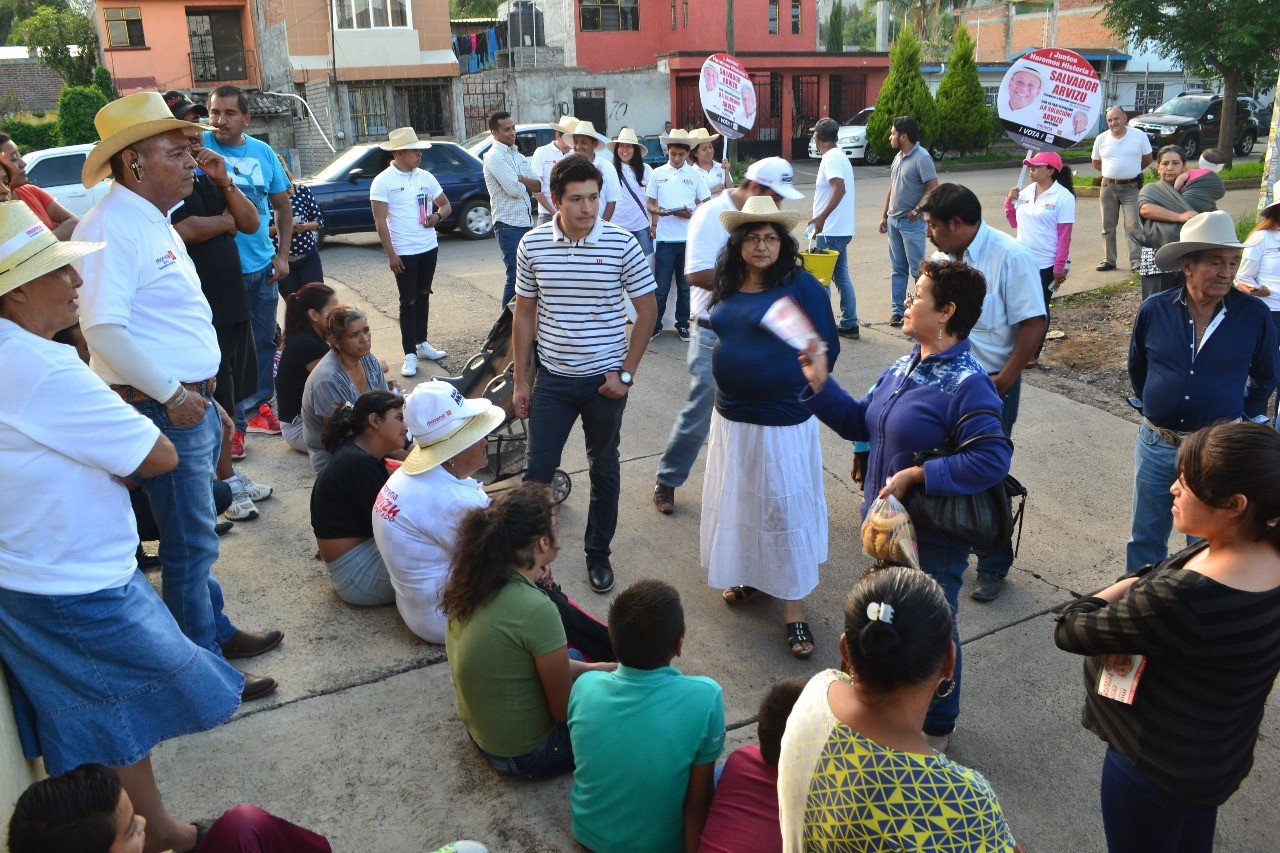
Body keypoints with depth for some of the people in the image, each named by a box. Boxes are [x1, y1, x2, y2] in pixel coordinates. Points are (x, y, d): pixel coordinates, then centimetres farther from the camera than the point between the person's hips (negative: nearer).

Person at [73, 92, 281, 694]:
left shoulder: (154, 220, 15)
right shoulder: (112, 226, -18)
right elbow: (102, 329, -26)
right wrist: (171, 394, -19)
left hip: (191, 402, 10)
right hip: (163, 410, -10)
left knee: (196, 533, 20)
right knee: (191, 543, 1)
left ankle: (216, 630, 35)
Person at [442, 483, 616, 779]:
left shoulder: (474, 583, -9)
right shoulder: (536, 610, -32)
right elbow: (564, 710, -20)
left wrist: (589, 668, 5)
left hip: (480, 730, 7)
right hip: (526, 756, -7)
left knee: (573, 656, 26)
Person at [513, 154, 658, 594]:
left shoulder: (622, 244, -11)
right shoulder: (533, 245, -5)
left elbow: (647, 310, -4)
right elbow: (524, 315, 3)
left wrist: (625, 373, -8)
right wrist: (521, 381, 2)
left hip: (605, 379, -1)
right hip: (552, 378, 1)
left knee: (604, 469, 14)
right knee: (537, 469, 4)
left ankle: (598, 553, 31)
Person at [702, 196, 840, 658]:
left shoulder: (801, 286, -11)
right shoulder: (728, 286, 6)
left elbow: (827, 346, -8)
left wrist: (792, 384, -5)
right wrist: (736, 376, 10)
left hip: (782, 421, -6)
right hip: (730, 417, 6)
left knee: (785, 508, 0)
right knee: (738, 501, 17)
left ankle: (793, 607, 11)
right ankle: (750, 577, 38)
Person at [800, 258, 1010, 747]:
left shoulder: (966, 385, -23)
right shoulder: (905, 367, 4)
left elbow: (992, 461, -30)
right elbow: (858, 422, 11)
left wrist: (916, 476, -28)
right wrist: (819, 382, 1)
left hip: (932, 539, -8)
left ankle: (937, 728, 37)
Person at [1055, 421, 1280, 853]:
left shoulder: (1186, 600, -40)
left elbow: (1070, 630, -28)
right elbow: (1149, 575, 0)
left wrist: (1110, 599, -10)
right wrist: (1117, 634, -17)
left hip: (1155, 771, -7)